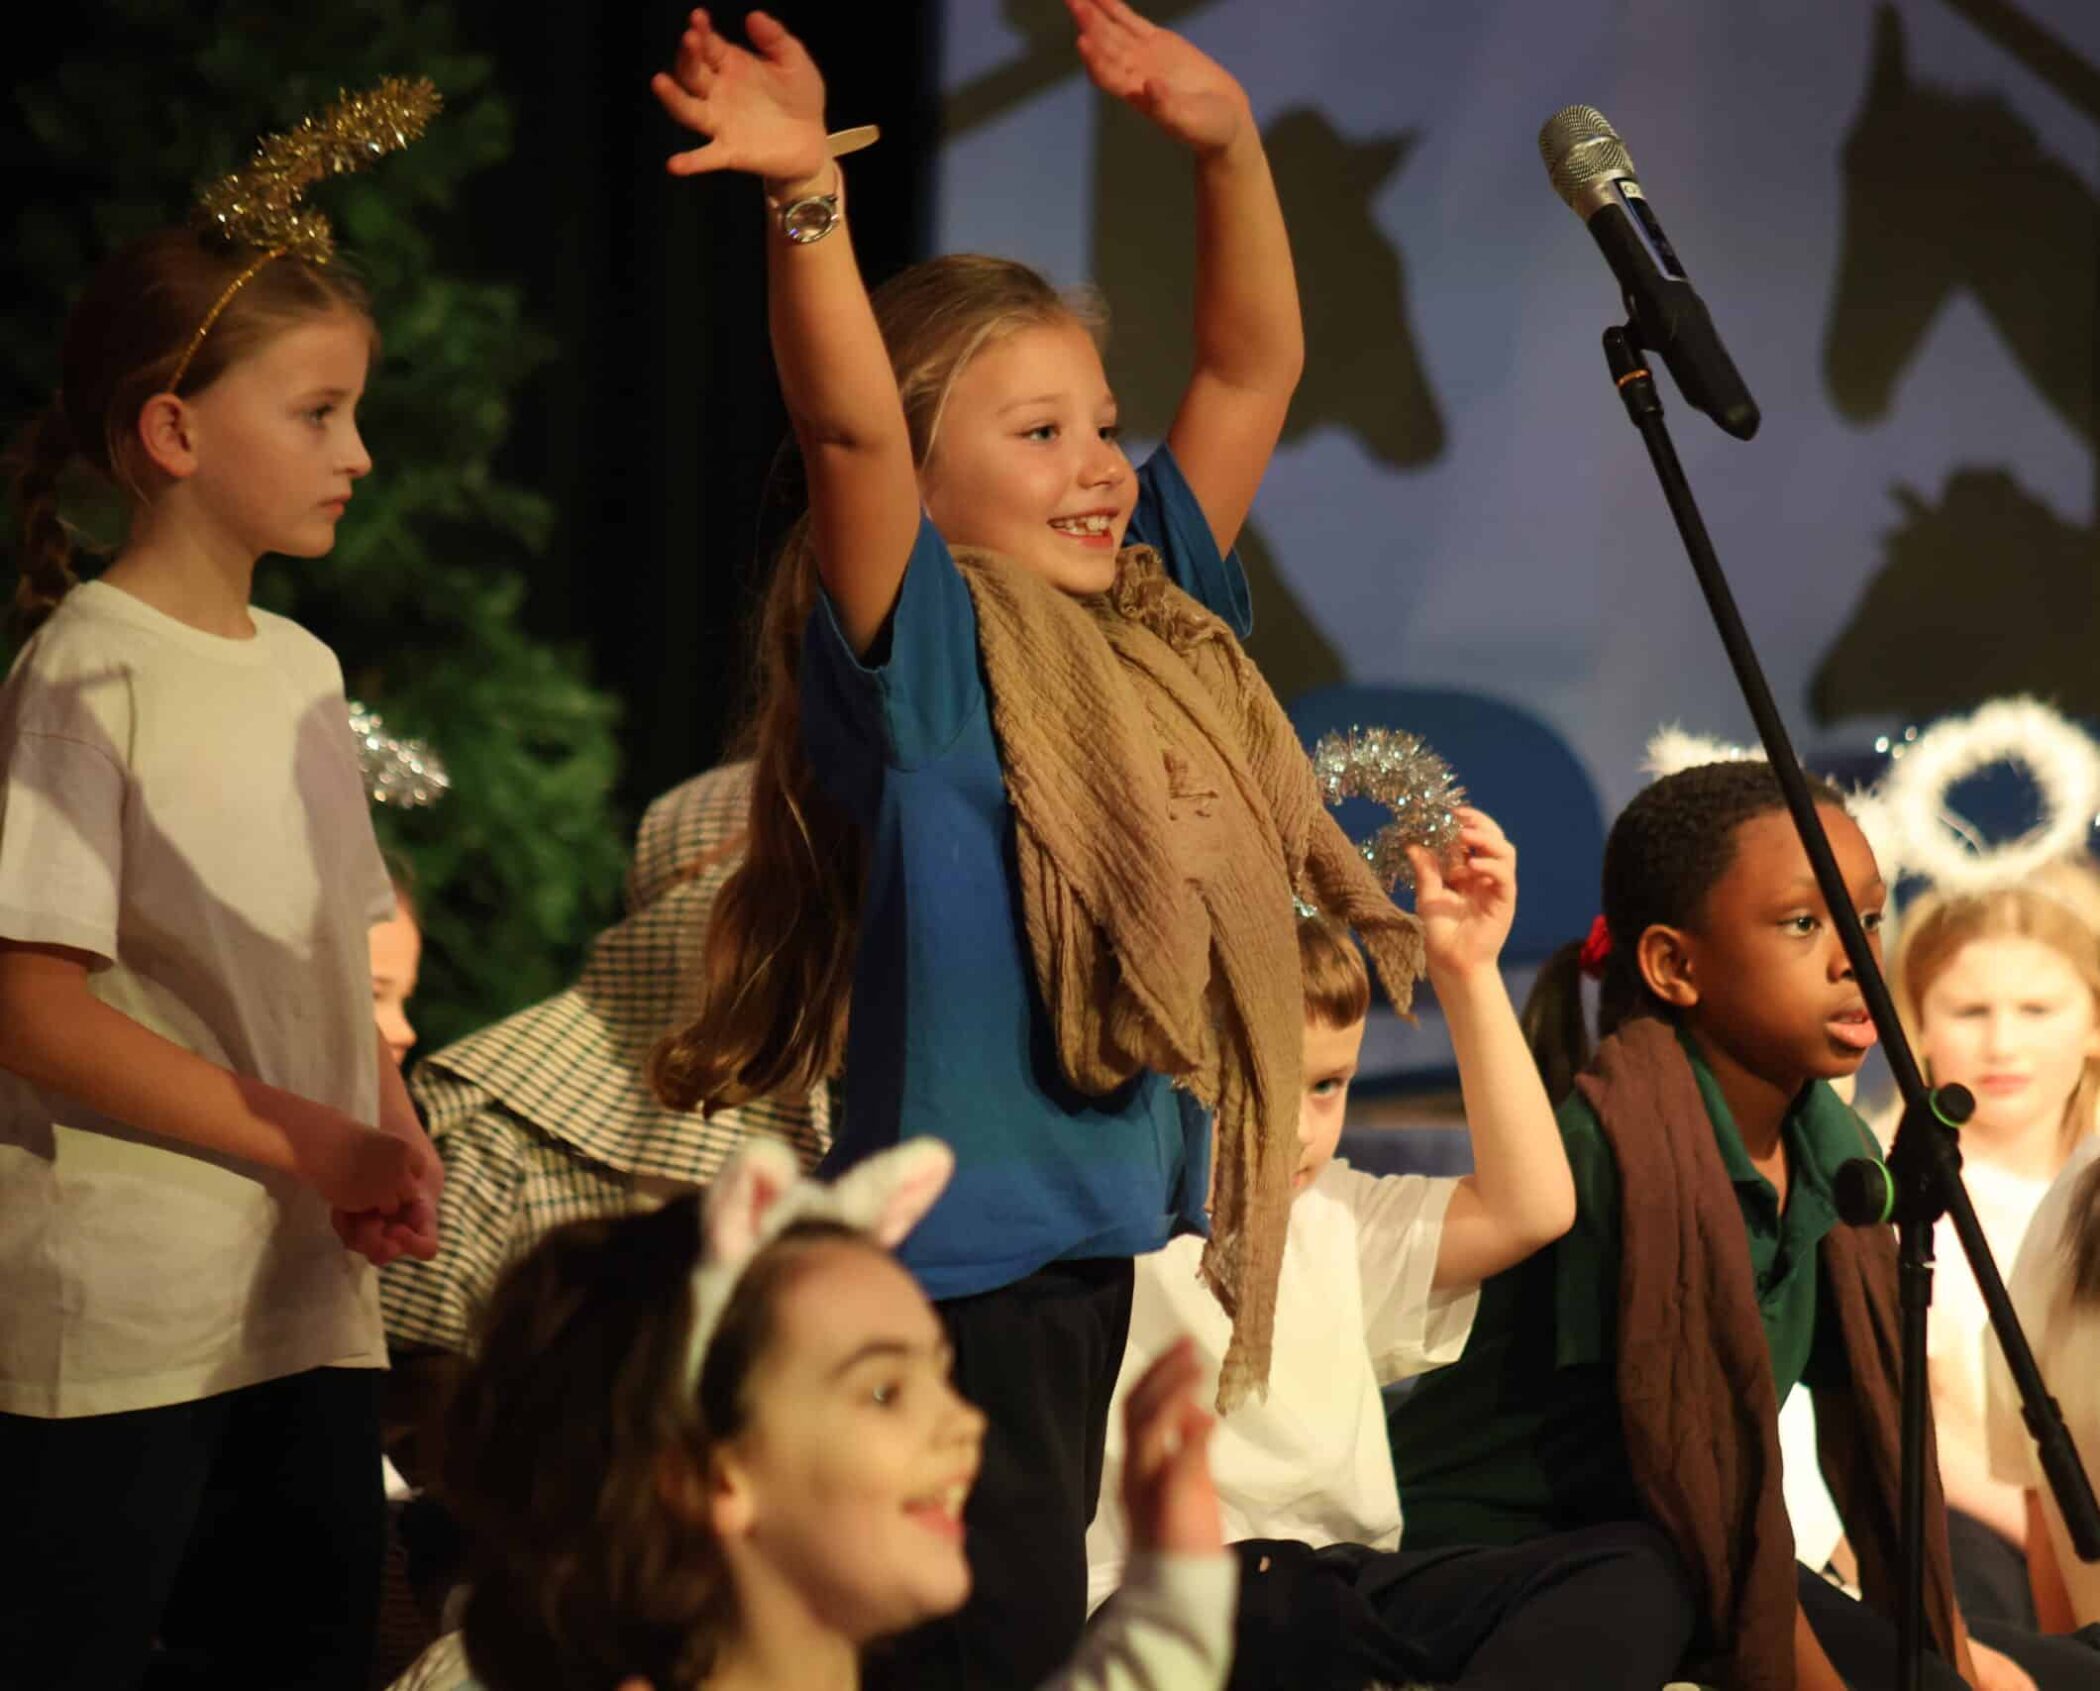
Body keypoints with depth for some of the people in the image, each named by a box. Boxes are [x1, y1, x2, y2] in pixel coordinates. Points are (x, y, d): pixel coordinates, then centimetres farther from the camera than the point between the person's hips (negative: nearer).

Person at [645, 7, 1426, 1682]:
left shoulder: (1156, 621, 12)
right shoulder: (925, 652, -8)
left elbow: (1252, 375, 16)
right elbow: (848, 428, -25)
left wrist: (1228, 146, 5)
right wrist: (807, 195, -38)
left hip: (1118, 1240, 8)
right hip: (966, 1262, -8)